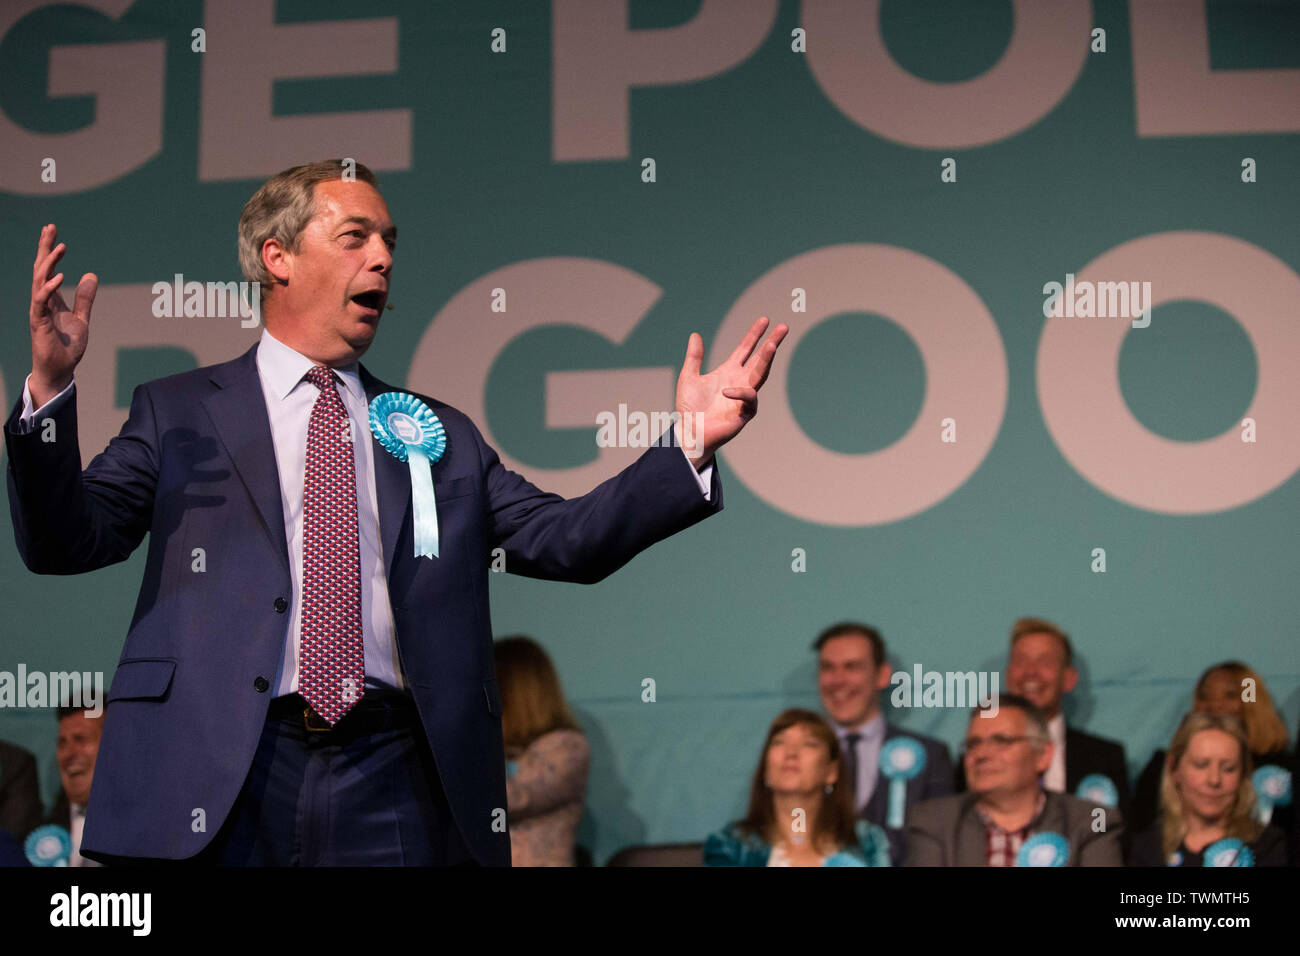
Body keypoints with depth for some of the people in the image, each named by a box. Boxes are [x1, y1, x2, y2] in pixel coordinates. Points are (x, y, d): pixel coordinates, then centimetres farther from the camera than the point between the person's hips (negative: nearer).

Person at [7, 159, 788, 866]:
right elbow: (64, 541, 2)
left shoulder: (440, 434, 17)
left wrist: (690, 447, -3)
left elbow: (566, 539, 9)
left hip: (393, 783, 2)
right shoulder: (179, 414, 11)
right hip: (223, 779, -2)